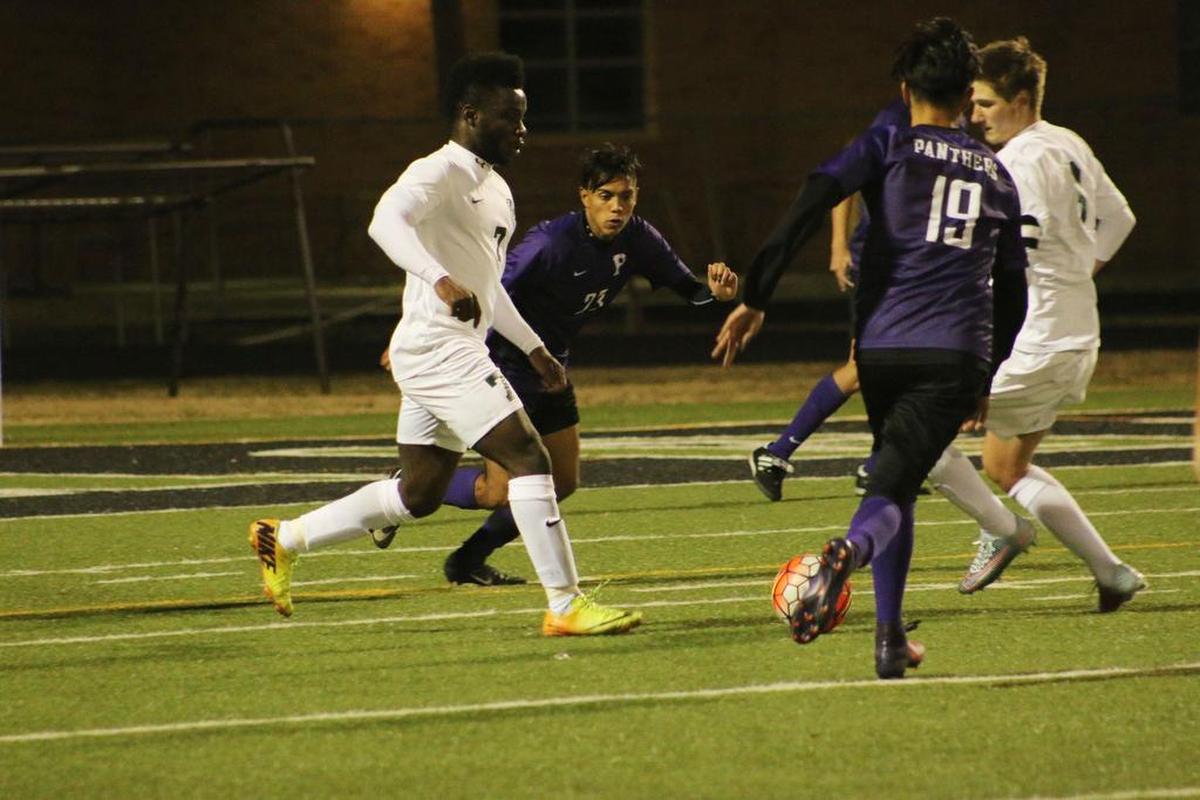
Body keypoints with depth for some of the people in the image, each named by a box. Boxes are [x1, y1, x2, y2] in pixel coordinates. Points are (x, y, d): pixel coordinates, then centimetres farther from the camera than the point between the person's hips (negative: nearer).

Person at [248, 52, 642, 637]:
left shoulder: (493, 188, 19)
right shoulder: (440, 173, -12)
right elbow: (386, 221, -32)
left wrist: (533, 348, 27)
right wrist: (442, 280, -45)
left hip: (454, 354, 11)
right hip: (437, 350, -11)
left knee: (419, 494, 16)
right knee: (529, 458, -15)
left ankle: (283, 540, 27)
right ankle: (565, 606, -14)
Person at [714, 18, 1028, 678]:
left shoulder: (886, 147, 7)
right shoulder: (997, 176, 17)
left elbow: (813, 199, -10)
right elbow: (1012, 290, 22)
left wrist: (755, 298, -9)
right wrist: (991, 377, 34)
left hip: (881, 346, 0)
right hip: (956, 353, 0)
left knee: (893, 477, 20)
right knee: (892, 491, -10)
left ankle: (891, 640, 15)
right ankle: (850, 548, -46)